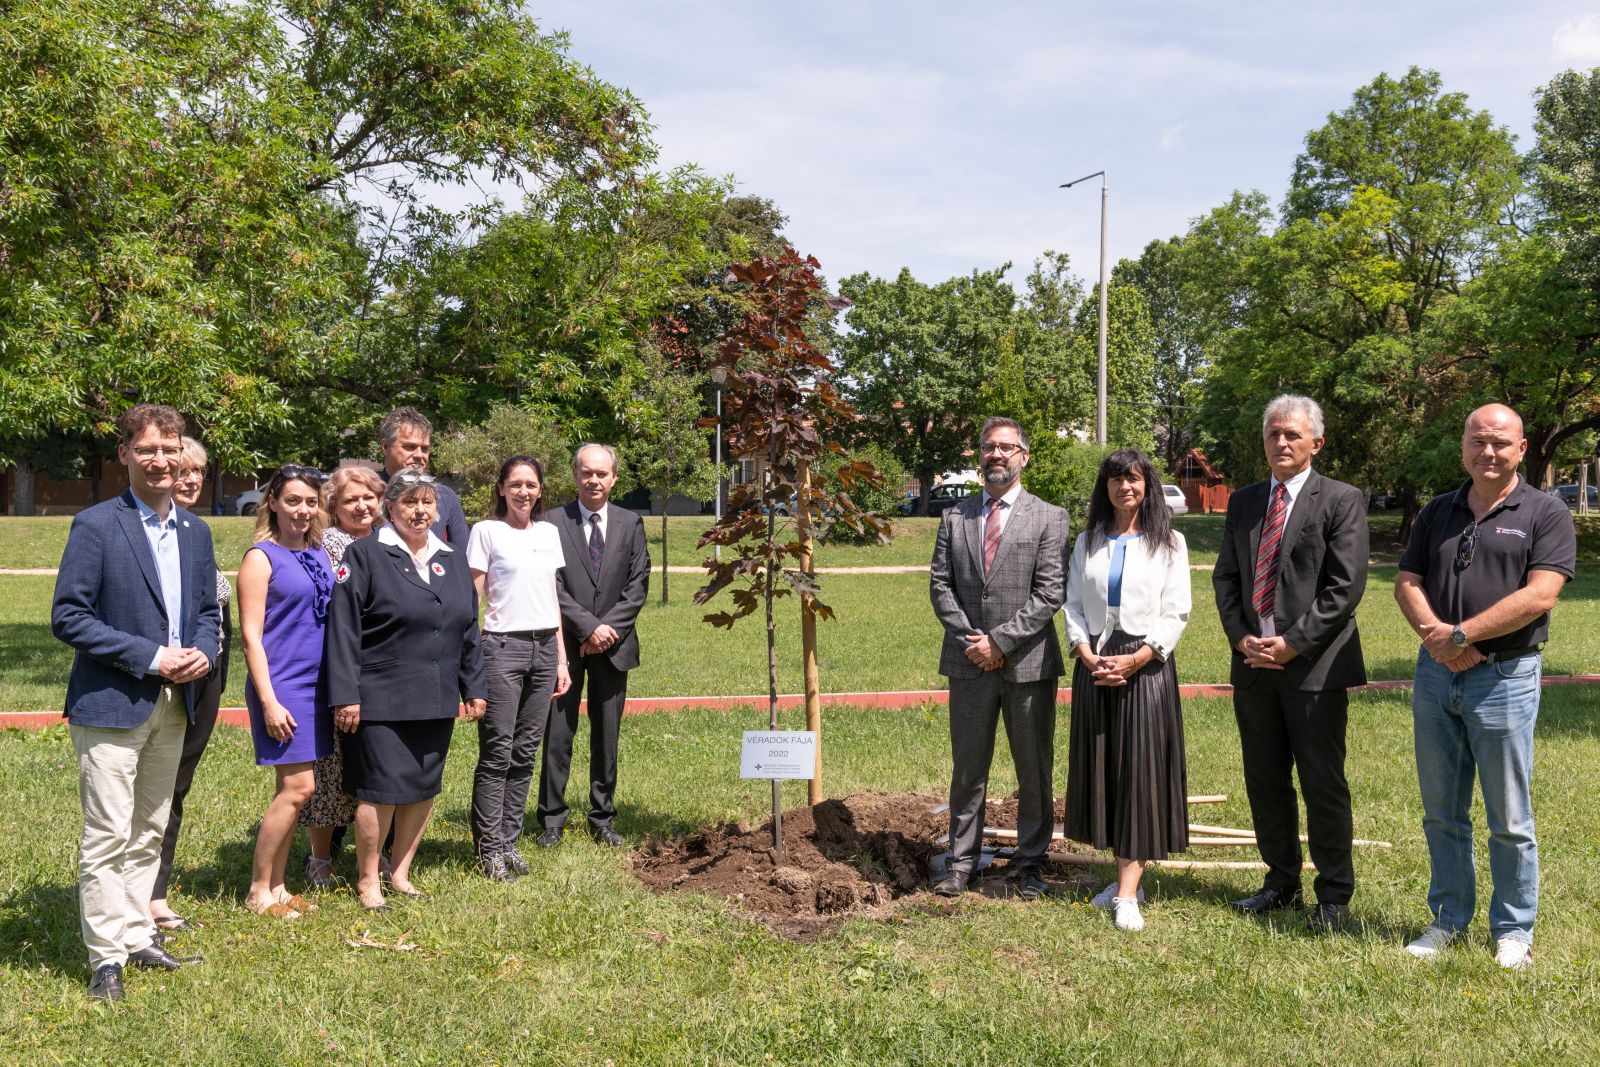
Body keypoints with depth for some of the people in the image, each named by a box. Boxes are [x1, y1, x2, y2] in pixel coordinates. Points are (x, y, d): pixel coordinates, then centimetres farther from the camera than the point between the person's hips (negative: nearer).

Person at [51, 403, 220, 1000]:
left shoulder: (195, 532, 10)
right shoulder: (96, 527, -9)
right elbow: (67, 618, -13)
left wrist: (203, 651, -4)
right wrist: (150, 657, -17)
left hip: (174, 705, 6)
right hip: (112, 704, -6)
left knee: (149, 834, 15)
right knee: (108, 836, -3)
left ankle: (137, 936, 26)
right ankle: (106, 956, 7)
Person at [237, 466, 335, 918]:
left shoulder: (319, 554, 12)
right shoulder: (260, 558, -8)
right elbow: (251, 635, -11)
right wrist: (268, 700, -17)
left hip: (316, 684, 7)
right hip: (282, 686, -7)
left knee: (292, 788, 11)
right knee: (298, 787, -8)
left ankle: (276, 887, 20)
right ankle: (258, 891, 5)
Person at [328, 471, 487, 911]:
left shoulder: (452, 561, 12)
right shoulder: (365, 555, -5)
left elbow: (468, 631, 17)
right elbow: (343, 629, -9)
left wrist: (473, 687, 14)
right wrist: (345, 695, -13)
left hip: (437, 700, 6)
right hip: (381, 701, -5)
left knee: (424, 789, 10)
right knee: (381, 790, -3)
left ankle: (400, 872, 25)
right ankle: (367, 881, 13)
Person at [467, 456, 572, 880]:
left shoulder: (549, 533, 13)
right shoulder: (486, 531, -2)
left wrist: (561, 658, 14)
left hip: (544, 648, 5)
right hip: (502, 647, -5)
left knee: (525, 753, 7)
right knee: (497, 754, -4)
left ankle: (509, 841, 15)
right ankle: (490, 849, 3)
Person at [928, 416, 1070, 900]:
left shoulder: (1048, 518, 0)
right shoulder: (955, 517, 9)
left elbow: (1050, 593, -7)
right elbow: (940, 585, 6)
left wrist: (1001, 641, -13)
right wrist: (969, 639, -7)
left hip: (1029, 661, -2)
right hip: (969, 662, 2)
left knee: (1034, 769, 7)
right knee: (967, 767, 9)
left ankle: (1030, 863, 19)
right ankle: (962, 862, 19)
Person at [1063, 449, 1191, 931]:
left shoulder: (1168, 543, 3)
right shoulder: (1087, 543, 12)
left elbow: (1176, 613, -2)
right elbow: (1073, 606, 8)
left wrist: (1136, 659, -14)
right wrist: (1088, 655, -8)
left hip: (1146, 666, -3)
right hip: (1094, 665, 4)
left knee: (1141, 771, -6)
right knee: (1102, 768, 5)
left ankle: (1128, 894, -8)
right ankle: (1124, 874, 16)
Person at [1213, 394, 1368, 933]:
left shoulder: (1342, 500, -4)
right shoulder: (1243, 502, 13)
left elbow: (1346, 586, -10)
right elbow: (1225, 576, 12)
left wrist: (1293, 644, -15)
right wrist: (1242, 637, -3)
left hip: (1314, 665, -5)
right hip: (1254, 664, 5)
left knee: (1323, 784, 1)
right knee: (1264, 782, 13)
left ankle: (1334, 895, 14)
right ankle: (1281, 882, 27)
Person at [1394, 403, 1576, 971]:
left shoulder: (1545, 514, -4)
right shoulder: (1437, 513, 11)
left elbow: (1539, 596, -15)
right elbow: (1406, 584, 6)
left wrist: (1462, 635, -16)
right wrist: (1436, 635, -13)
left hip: (1505, 678, -4)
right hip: (1435, 673, 5)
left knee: (1509, 820, 5)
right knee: (1441, 813, 12)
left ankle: (1514, 929, 19)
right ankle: (1449, 918, 24)